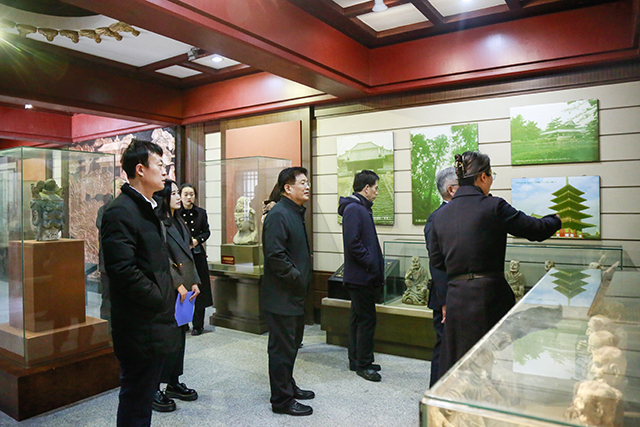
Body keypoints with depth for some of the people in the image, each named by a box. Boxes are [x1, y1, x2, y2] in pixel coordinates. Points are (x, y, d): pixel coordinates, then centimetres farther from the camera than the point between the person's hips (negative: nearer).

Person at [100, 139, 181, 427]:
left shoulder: (147, 208, 14)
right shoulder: (120, 211, -17)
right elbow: (123, 269, -25)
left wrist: (172, 289, 8)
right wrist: (163, 300, -16)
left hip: (155, 324, 10)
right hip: (140, 326, -10)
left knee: (144, 396, 22)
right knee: (136, 401, 5)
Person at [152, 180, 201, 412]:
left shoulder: (179, 222, 15)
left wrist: (194, 282, 9)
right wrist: (178, 284, -17)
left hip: (184, 287, 9)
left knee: (180, 335, 14)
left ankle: (174, 383, 26)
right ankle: (154, 389, 11)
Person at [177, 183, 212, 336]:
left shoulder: (201, 213, 5)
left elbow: (207, 232, 8)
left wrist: (197, 240, -10)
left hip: (198, 255, 2)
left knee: (199, 291, 3)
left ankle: (198, 325, 13)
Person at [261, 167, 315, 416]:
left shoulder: (296, 213, 14)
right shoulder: (278, 215, -18)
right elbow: (275, 255, -25)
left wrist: (303, 278, 10)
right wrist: (298, 278, -18)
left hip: (294, 295, 10)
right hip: (280, 296, -10)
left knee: (292, 344, 21)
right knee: (282, 347, 2)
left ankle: (288, 386, 37)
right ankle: (281, 400, 16)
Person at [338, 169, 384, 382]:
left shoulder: (361, 208, 16)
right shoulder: (354, 209, -16)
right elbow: (353, 244, -24)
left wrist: (377, 270, 14)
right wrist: (373, 266, -17)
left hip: (362, 277, 11)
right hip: (361, 276, -11)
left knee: (359, 318, 16)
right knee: (367, 319, -2)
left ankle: (356, 361, 27)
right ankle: (363, 364, 10)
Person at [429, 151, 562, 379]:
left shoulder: (441, 215, 6)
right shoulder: (493, 207, -9)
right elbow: (537, 230, 0)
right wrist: (556, 220, 21)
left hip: (455, 298, 5)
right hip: (489, 297, -5)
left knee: (456, 368, 15)